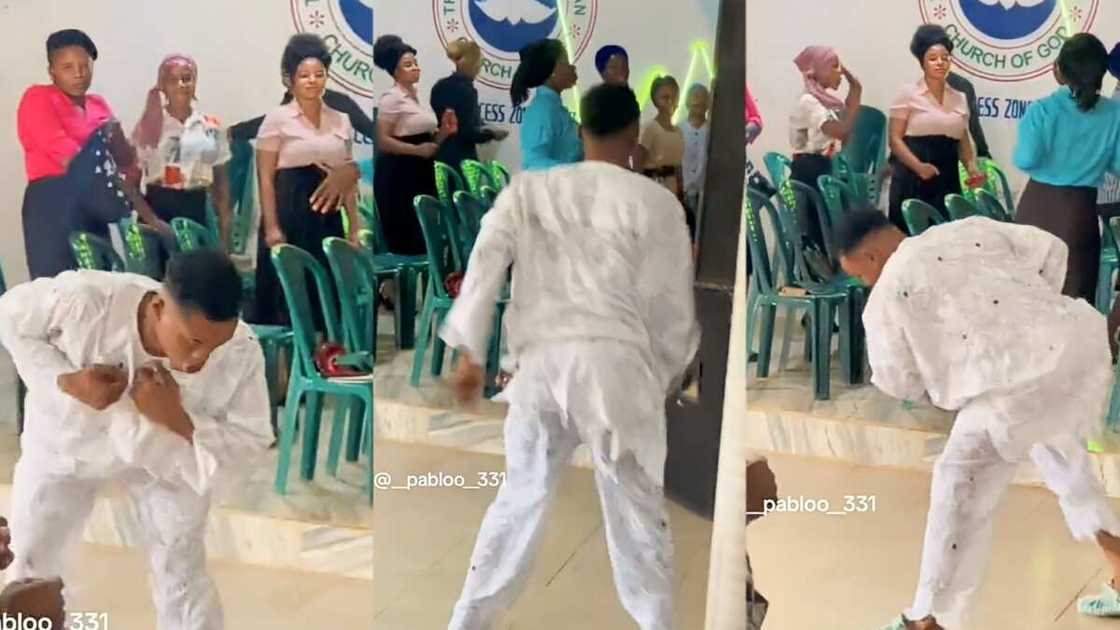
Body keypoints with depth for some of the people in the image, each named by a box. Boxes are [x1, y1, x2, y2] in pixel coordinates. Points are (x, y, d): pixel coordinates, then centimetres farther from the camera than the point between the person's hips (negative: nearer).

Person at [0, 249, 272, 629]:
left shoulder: (241, 353, -36)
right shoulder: (86, 299, -40)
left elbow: (251, 443, -27)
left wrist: (178, 420, -43)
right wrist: (62, 380, -35)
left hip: (166, 454, 0)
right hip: (67, 441, 1)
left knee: (183, 575, 3)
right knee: (31, 572, 14)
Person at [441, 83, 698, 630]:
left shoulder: (527, 190, 10)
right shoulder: (655, 201, 3)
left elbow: (484, 266, 4)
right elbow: (672, 302, 5)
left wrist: (469, 355, 7)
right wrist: (669, 374, 19)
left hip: (541, 362, 3)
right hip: (615, 364, -3)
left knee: (520, 498, 17)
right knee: (637, 511, 9)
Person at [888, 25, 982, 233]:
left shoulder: (959, 98, 14)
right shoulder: (909, 93, 0)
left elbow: (963, 140, 17)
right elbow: (895, 139, -5)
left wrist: (972, 167, -3)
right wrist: (918, 166, -21)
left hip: (947, 179, 4)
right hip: (912, 178, -4)